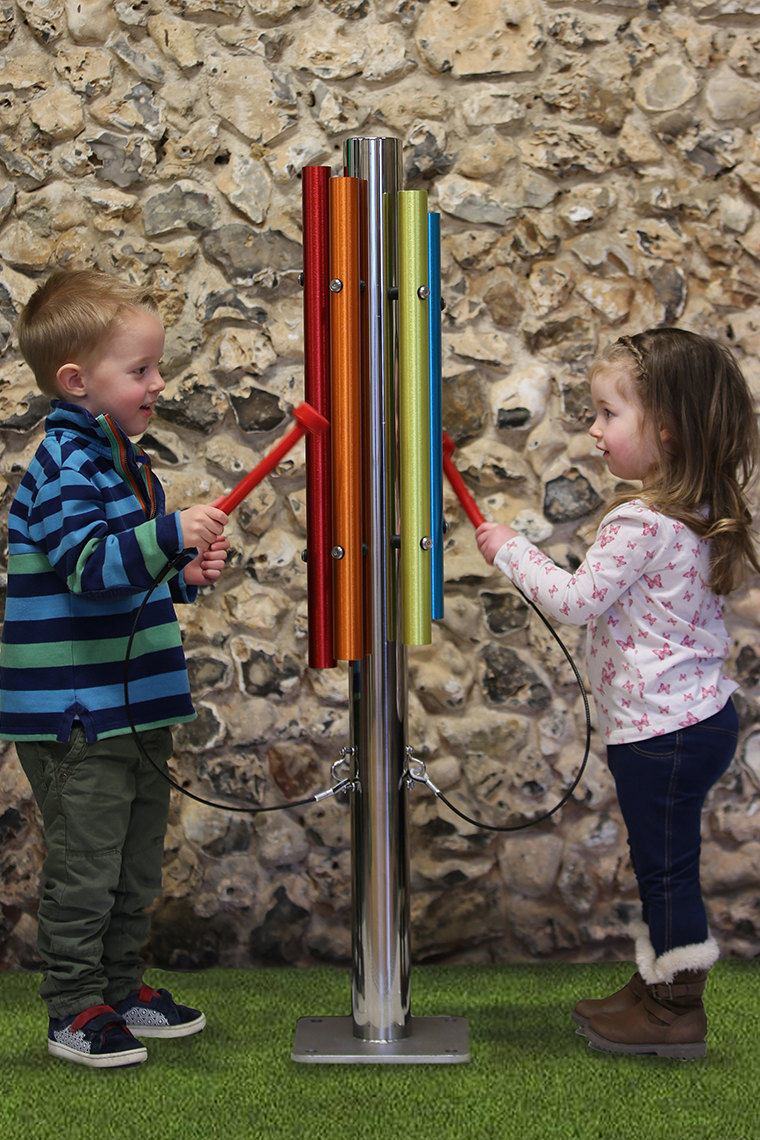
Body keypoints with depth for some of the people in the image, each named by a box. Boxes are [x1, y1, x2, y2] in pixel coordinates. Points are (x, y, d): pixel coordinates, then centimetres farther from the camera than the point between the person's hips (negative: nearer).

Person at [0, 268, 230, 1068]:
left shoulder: (121, 456, 13)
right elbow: (89, 567, -28)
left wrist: (186, 574, 6)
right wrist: (171, 535, -36)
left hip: (136, 708, 10)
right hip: (76, 714, -10)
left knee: (137, 864, 19)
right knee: (84, 867, 1)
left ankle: (122, 987, 33)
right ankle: (75, 1012, 15)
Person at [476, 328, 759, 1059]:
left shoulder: (641, 523, -23)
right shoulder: (700, 515, 7)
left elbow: (575, 601, -18)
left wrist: (511, 550, -6)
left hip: (661, 727, -10)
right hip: (698, 712, 10)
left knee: (665, 865, 2)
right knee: (664, 862, 19)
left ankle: (675, 1014, 15)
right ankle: (660, 986, 32)